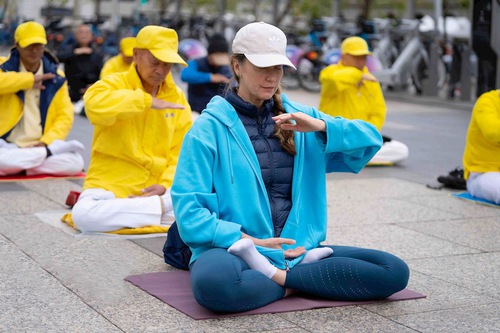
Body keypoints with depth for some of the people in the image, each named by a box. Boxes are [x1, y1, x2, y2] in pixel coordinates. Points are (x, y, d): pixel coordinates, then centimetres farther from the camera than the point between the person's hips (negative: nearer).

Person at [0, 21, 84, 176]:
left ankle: (18, 167, -16)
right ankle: (51, 152, -19)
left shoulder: (56, 78, 7)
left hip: (42, 146, 2)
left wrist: (46, 143, -13)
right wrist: (30, 80, -15)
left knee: (75, 162, -25)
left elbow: (65, 116, 3)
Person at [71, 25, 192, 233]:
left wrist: (166, 185, -12)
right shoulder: (114, 85, -5)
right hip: (111, 186, -2)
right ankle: (160, 209, -20)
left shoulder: (177, 98, 8)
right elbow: (94, 104, -30)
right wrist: (146, 101, -25)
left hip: (157, 189, 2)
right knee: (83, 214, -34)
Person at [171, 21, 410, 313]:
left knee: (395, 272, -14)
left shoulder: (300, 117, 13)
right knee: (213, 283, -41)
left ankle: (278, 276, -14)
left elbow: (371, 139, 7)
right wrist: (249, 240, -18)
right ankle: (294, 284, -14)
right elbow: (188, 210, -8)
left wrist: (321, 126, -11)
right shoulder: (210, 127, -1)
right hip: (235, 247, -4)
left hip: (298, 248, 5)